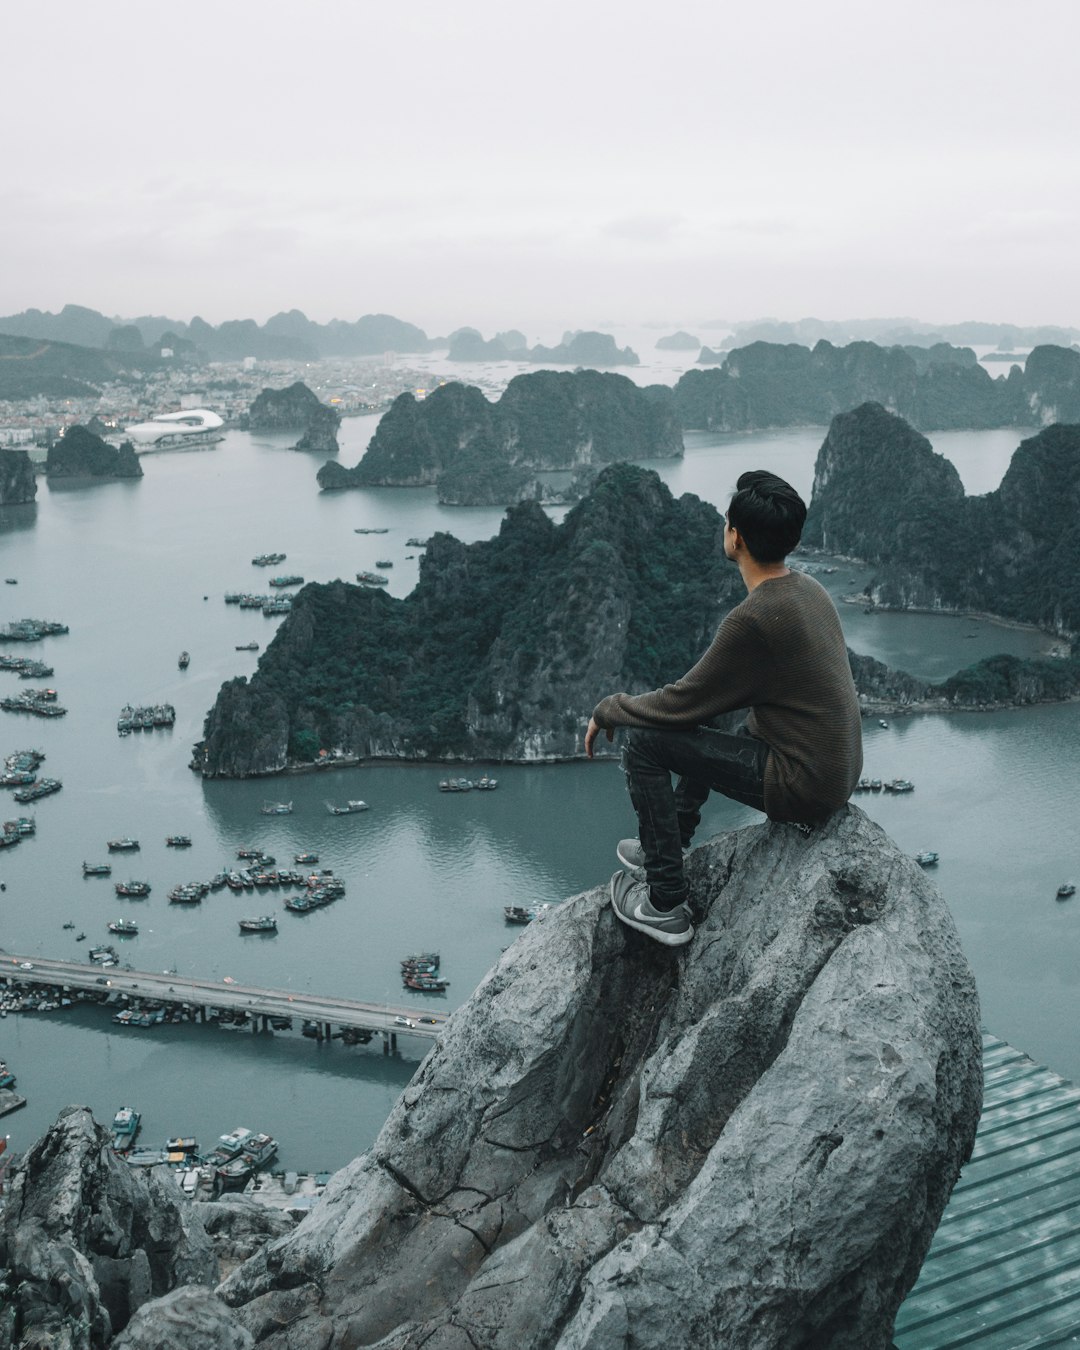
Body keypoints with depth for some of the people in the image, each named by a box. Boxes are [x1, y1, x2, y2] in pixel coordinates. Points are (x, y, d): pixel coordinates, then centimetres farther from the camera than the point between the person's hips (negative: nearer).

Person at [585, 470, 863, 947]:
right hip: (840, 769, 9)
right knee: (703, 724, 28)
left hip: (802, 788, -9)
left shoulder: (753, 619, -25)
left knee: (644, 741, -5)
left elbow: (681, 703, -15)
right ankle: (668, 844, 41)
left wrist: (606, 710, 2)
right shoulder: (810, 589, 4)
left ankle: (666, 906, 3)